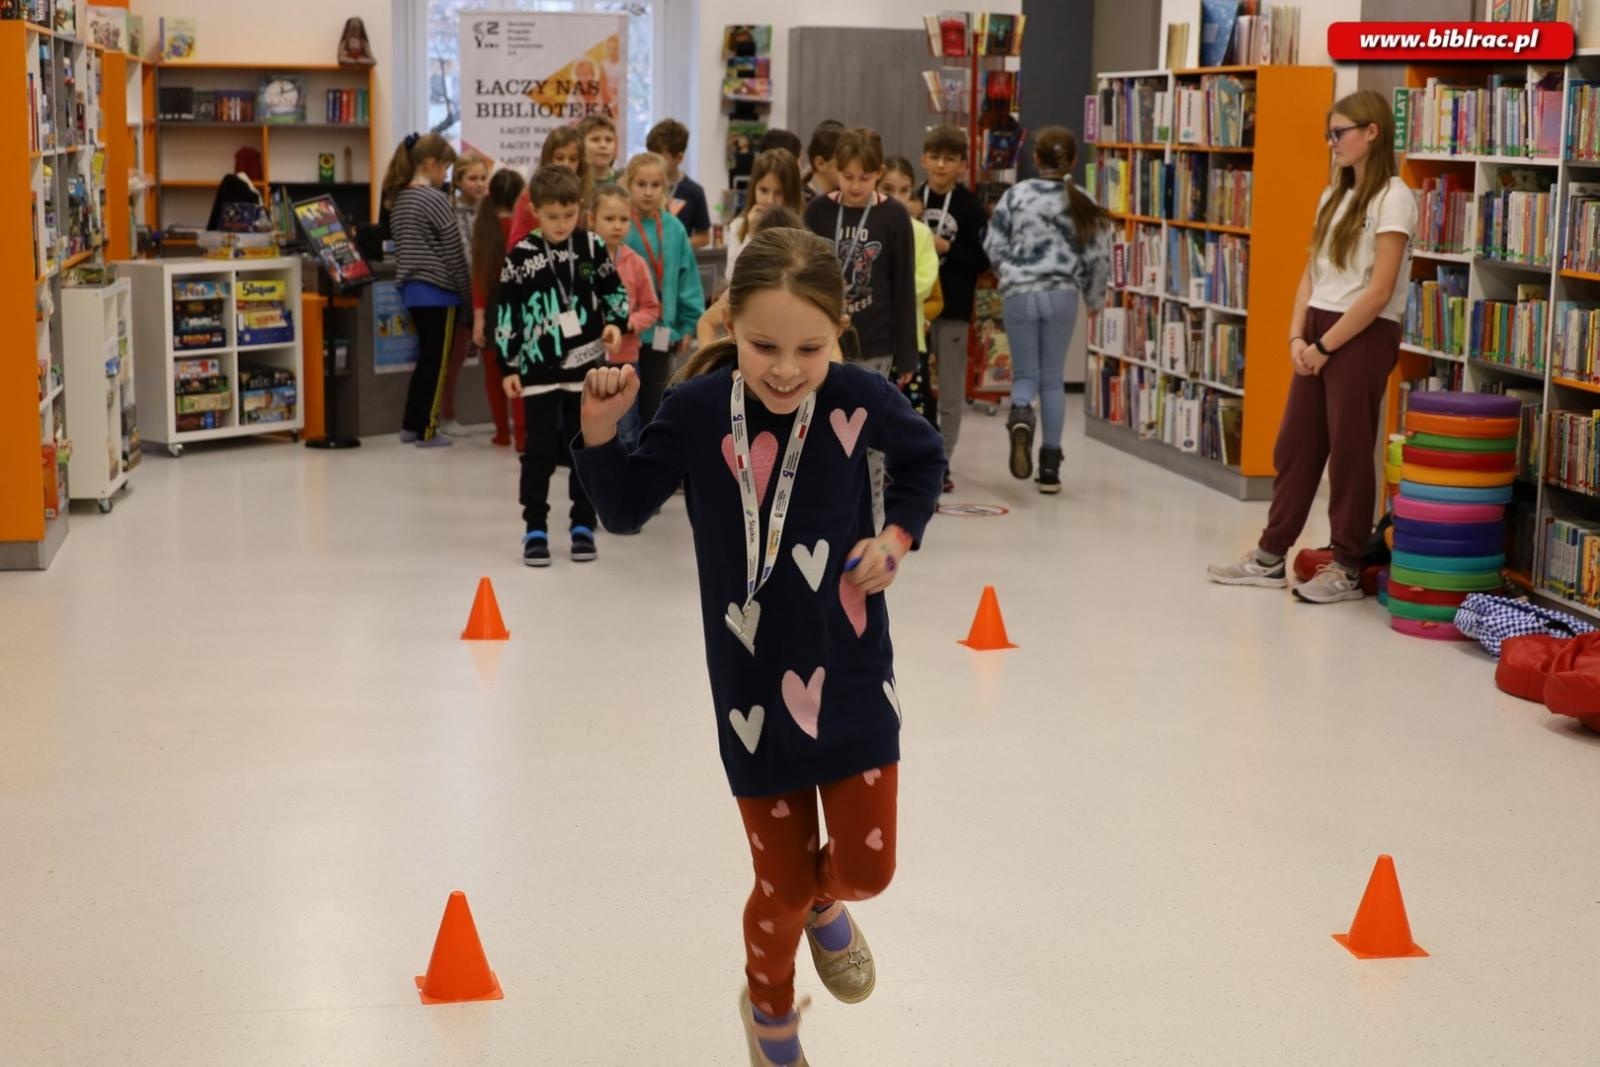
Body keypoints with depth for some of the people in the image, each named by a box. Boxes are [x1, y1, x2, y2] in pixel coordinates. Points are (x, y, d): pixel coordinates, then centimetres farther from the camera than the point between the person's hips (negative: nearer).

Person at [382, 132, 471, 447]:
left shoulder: (399, 198, 10)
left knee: (426, 358, 17)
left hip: (411, 288, 8)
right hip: (438, 290, -8)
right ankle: (426, 430, 2)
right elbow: (454, 251, -12)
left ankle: (410, 424, 20)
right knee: (437, 361, 0)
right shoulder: (435, 199, -14)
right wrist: (467, 291, -4)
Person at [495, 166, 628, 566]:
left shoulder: (592, 247, -1)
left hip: (586, 365, 1)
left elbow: (615, 291, 10)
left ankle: (583, 526, 18)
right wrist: (509, 367, -1)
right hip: (539, 368, -1)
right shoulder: (520, 256, -4)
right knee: (540, 451, 1)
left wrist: (615, 323, -11)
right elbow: (507, 313, 0)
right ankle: (535, 529, 9)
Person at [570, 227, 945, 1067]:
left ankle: (825, 902, 44)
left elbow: (924, 459, 9)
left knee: (864, 867, 4)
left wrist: (899, 534, -7)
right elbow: (625, 510, -1)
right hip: (753, 684, -1)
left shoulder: (859, 399, -13)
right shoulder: (696, 410, -15)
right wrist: (600, 432, -17)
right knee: (783, 886, 10)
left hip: (851, 676, 1)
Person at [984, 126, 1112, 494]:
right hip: (1062, 295, 1)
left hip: (1019, 294, -1)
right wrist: (1095, 298, 19)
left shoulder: (1016, 194, -2)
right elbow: (1098, 257, 3)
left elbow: (994, 245, -1)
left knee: (1025, 374, 10)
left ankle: (1020, 415, -26)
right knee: (1054, 378, 11)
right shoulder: (1083, 203, 1)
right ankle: (1050, 464, 9)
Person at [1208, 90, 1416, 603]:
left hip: (1362, 337, -8)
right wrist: (1298, 337, -1)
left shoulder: (1391, 199, -11)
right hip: (1318, 335, 8)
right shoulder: (1335, 195, 14)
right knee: (1294, 446, 10)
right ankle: (1271, 556, 18)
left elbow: (1379, 293, -17)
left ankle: (1347, 570, 9)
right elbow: (1312, 273, 13)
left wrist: (1324, 346, -13)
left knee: (1349, 454, 0)